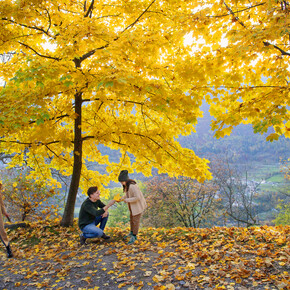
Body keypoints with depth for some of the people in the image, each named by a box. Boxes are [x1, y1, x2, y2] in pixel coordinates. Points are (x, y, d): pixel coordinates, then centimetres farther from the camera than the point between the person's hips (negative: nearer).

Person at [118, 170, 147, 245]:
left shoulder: (132, 186, -33)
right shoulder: (127, 184, -4)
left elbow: (137, 197, -34)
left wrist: (127, 200, -27)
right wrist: (122, 198, -2)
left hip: (138, 205, -9)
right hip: (133, 205, 9)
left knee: (136, 220, 2)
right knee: (132, 218, 21)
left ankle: (134, 236, 17)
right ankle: (132, 232, 40)